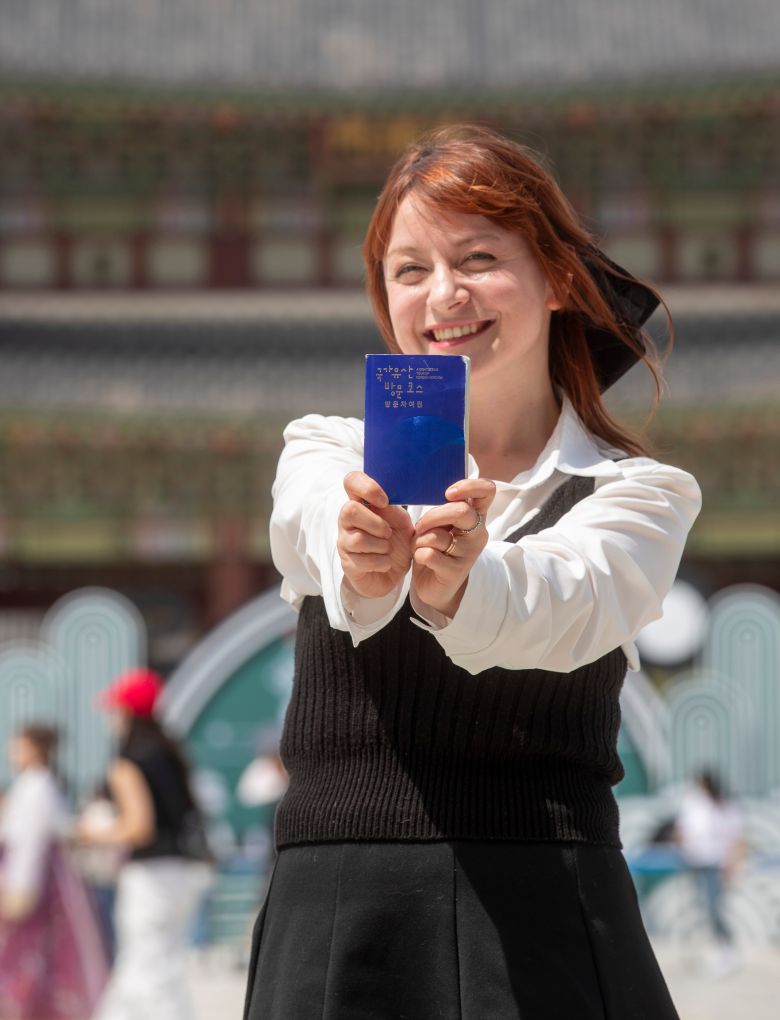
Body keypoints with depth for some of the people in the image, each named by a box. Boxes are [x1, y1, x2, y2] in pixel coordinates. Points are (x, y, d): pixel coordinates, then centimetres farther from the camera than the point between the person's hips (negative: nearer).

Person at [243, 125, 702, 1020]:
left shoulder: (640, 495, 6)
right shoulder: (326, 455, 10)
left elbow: (561, 604, -17)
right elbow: (328, 525, -15)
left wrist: (460, 585, -41)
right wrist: (364, 567, -40)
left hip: (547, 933, -1)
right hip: (336, 926, 1)